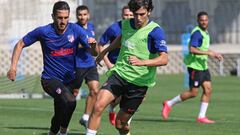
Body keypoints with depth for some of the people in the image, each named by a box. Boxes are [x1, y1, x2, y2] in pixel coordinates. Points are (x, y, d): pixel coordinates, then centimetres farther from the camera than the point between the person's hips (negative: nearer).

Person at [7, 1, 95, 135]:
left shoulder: (75, 30, -6)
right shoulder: (43, 32, -11)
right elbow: (20, 45, 1)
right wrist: (13, 67, -9)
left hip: (69, 80, 4)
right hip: (50, 79, -4)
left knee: (60, 116, 13)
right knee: (70, 101, -30)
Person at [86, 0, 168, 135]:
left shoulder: (155, 31, -13)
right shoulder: (126, 24, 5)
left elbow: (164, 59, -23)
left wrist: (142, 62, -38)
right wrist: (104, 52, 38)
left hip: (138, 82, -4)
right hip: (119, 73, 4)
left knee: (121, 124, 2)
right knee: (99, 106, -20)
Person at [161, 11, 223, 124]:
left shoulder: (205, 32, 15)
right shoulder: (197, 32, -16)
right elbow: (192, 49, -27)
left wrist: (214, 54, 16)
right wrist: (208, 53, -27)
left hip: (203, 66, 9)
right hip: (195, 66, -9)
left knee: (208, 89, 1)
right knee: (193, 93, -6)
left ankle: (201, 117, 5)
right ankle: (169, 104, 9)